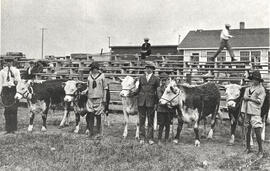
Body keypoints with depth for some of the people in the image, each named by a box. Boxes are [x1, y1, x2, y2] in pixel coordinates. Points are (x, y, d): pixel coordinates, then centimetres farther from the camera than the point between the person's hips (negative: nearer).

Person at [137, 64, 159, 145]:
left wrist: (156, 103, 0)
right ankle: (142, 138, 11)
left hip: (150, 102, -2)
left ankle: (150, 138, 10)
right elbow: (138, 89, 13)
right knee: (141, 120, 5)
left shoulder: (155, 79, 4)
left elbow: (157, 92, 4)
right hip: (141, 101, 2)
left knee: (150, 121, 3)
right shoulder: (141, 78, 11)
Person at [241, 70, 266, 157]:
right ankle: (248, 148, 20)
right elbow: (244, 97, 11)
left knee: (257, 130, -7)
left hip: (255, 112, -5)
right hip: (247, 112, 5)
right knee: (248, 130, 10)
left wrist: (250, 98, -6)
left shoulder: (261, 89, 1)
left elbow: (260, 101, -5)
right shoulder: (248, 88, 15)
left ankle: (260, 150, 3)